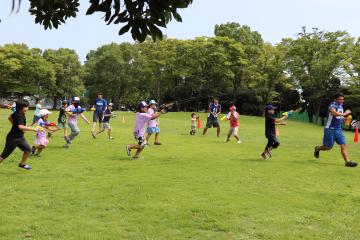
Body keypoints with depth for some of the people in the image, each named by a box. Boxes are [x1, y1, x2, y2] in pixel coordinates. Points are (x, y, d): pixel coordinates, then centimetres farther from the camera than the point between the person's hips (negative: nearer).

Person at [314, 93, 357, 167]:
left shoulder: (341, 106, 12)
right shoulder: (332, 105, -15)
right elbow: (334, 112, -37)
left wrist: (344, 118, 9)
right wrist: (344, 114, -30)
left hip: (338, 129, 7)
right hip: (330, 129, -7)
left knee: (343, 145, -6)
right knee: (328, 147, 4)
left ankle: (347, 161, -10)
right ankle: (317, 148, 33)